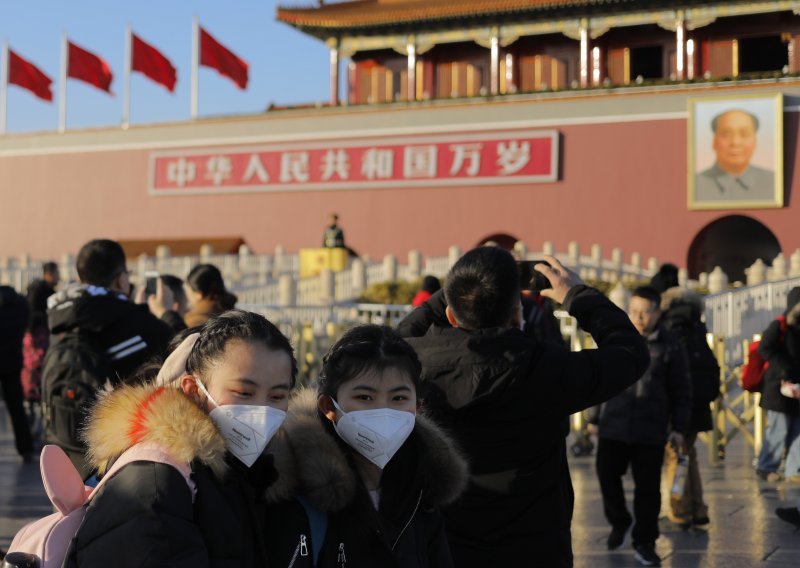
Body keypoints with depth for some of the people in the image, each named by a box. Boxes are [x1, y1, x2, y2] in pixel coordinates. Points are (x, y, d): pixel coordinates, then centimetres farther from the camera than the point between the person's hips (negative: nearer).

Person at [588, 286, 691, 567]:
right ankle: (619, 521, 31)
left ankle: (644, 543, 17)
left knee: (647, 487, 3)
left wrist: (678, 427, 1)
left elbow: (681, 391, 3)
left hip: (650, 430, -1)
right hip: (613, 425, 2)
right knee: (607, 475, 3)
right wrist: (595, 417, 10)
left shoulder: (669, 346, -2)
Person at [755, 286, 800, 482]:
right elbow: (764, 349, -18)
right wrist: (784, 368, -19)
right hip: (779, 386, -7)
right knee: (778, 430, -3)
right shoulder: (779, 326, -8)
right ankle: (766, 468, 10)